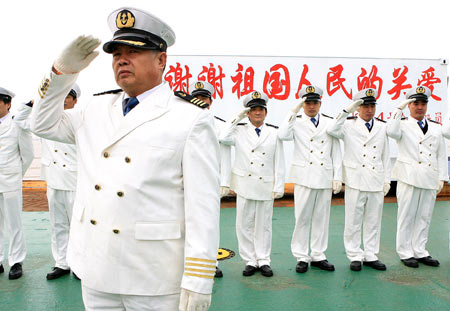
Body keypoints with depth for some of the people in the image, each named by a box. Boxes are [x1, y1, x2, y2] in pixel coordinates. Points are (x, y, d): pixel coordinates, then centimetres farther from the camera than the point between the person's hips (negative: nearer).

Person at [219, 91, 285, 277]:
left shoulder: (274, 133, 6)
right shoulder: (239, 131, 5)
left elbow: (279, 162, 5)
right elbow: (223, 138, -16)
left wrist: (279, 186, 0)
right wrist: (237, 119, -7)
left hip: (266, 186, 0)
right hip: (245, 185, 0)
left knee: (264, 225, 7)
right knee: (244, 224, 5)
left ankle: (263, 261, 20)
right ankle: (250, 261, 17)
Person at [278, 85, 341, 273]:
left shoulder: (329, 123, 11)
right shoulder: (297, 123, 4)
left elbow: (336, 152, 11)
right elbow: (282, 135, -18)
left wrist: (337, 177, 5)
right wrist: (294, 112, -15)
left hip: (325, 178, 3)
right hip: (304, 177, -2)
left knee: (321, 217, 9)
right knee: (302, 218, 2)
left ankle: (318, 256, 21)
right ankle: (302, 257, 14)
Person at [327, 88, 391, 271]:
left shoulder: (382, 127, 11)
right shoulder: (349, 125, 1)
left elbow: (386, 156, 13)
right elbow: (332, 131, -21)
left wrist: (387, 180, 10)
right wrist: (347, 111, -23)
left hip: (376, 182, 3)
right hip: (355, 181, -3)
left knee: (373, 221, 10)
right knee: (353, 221, 4)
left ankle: (370, 256, 23)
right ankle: (355, 256, 16)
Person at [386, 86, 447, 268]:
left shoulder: (436, 128, 15)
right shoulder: (403, 125, 3)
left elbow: (442, 155, 15)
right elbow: (392, 132, -22)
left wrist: (441, 178, 8)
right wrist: (399, 109, -16)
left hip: (430, 180, 4)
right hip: (409, 178, -4)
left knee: (424, 217, 10)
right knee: (406, 216, 1)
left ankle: (420, 252, 21)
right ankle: (405, 253, 11)